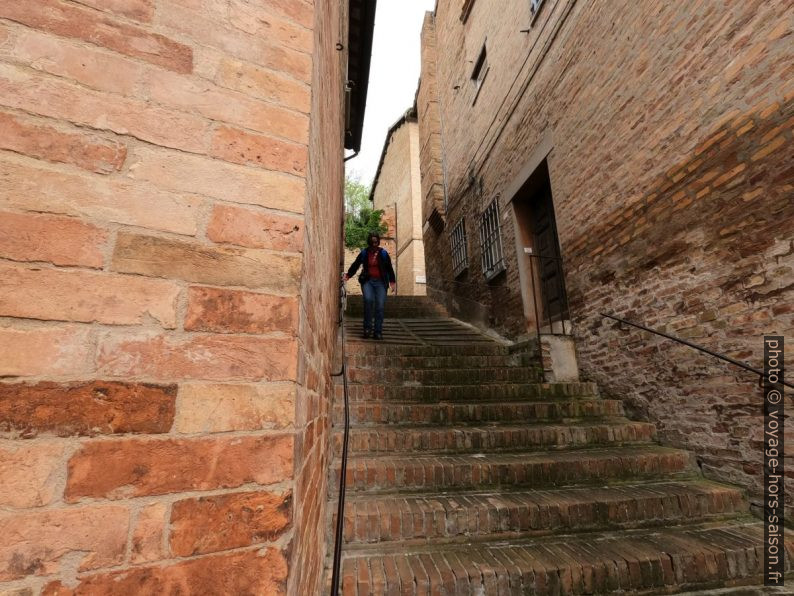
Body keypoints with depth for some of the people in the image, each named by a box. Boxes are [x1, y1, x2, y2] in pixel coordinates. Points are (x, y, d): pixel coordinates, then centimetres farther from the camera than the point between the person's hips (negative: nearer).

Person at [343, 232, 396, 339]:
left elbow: (389, 268, 11)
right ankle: (367, 327, -13)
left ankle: (378, 332, 0)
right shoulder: (364, 253, 8)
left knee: (380, 305, -8)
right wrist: (348, 275, 1)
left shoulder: (383, 253, 7)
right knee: (368, 299, -26)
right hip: (367, 281, 0)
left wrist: (392, 281, 5)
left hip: (380, 282, 1)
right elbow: (355, 265, 13)